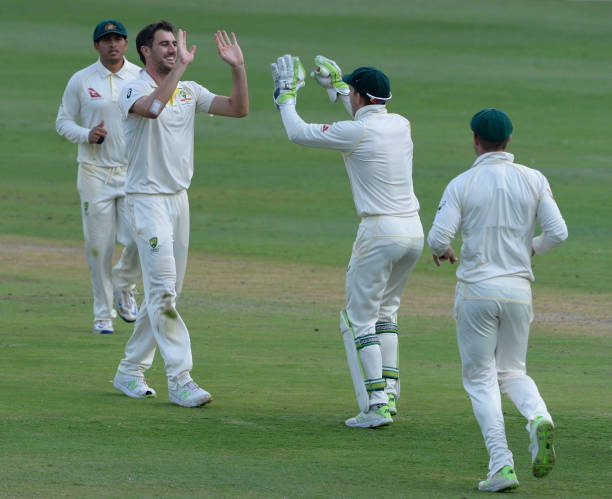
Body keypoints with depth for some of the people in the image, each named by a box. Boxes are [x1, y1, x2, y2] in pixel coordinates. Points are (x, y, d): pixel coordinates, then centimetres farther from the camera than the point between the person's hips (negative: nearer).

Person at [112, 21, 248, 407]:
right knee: (163, 290, -13)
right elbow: (152, 108, -34)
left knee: (164, 292, 11)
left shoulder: (190, 92, 10)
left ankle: (130, 371, 22)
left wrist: (238, 68, -7)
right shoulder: (134, 90, -10)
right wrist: (180, 67, -33)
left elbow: (239, 109, 4)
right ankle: (180, 380, -15)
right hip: (148, 198, -7)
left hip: (179, 198, 7)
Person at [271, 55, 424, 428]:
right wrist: (336, 86, 40)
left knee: (358, 319, 0)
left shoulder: (354, 132, -13)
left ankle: (376, 406, -9)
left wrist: (287, 95, 15)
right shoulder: (401, 125, 8)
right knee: (385, 312, 21)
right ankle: (389, 395, 16)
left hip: (381, 232, -7)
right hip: (414, 231, 7)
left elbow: (298, 133, -2)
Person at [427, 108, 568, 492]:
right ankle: (539, 417, -16)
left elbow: (438, 238, -12)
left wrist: (443, 251, 11)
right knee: (512, 371, 18)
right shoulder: (534, 180, 1)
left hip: (476, 292, -3)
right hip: (518, 289, 3)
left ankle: (501, 465, -8)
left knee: (481, 379, 6)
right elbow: (558, 232, -6)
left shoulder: (462, 184, -5)